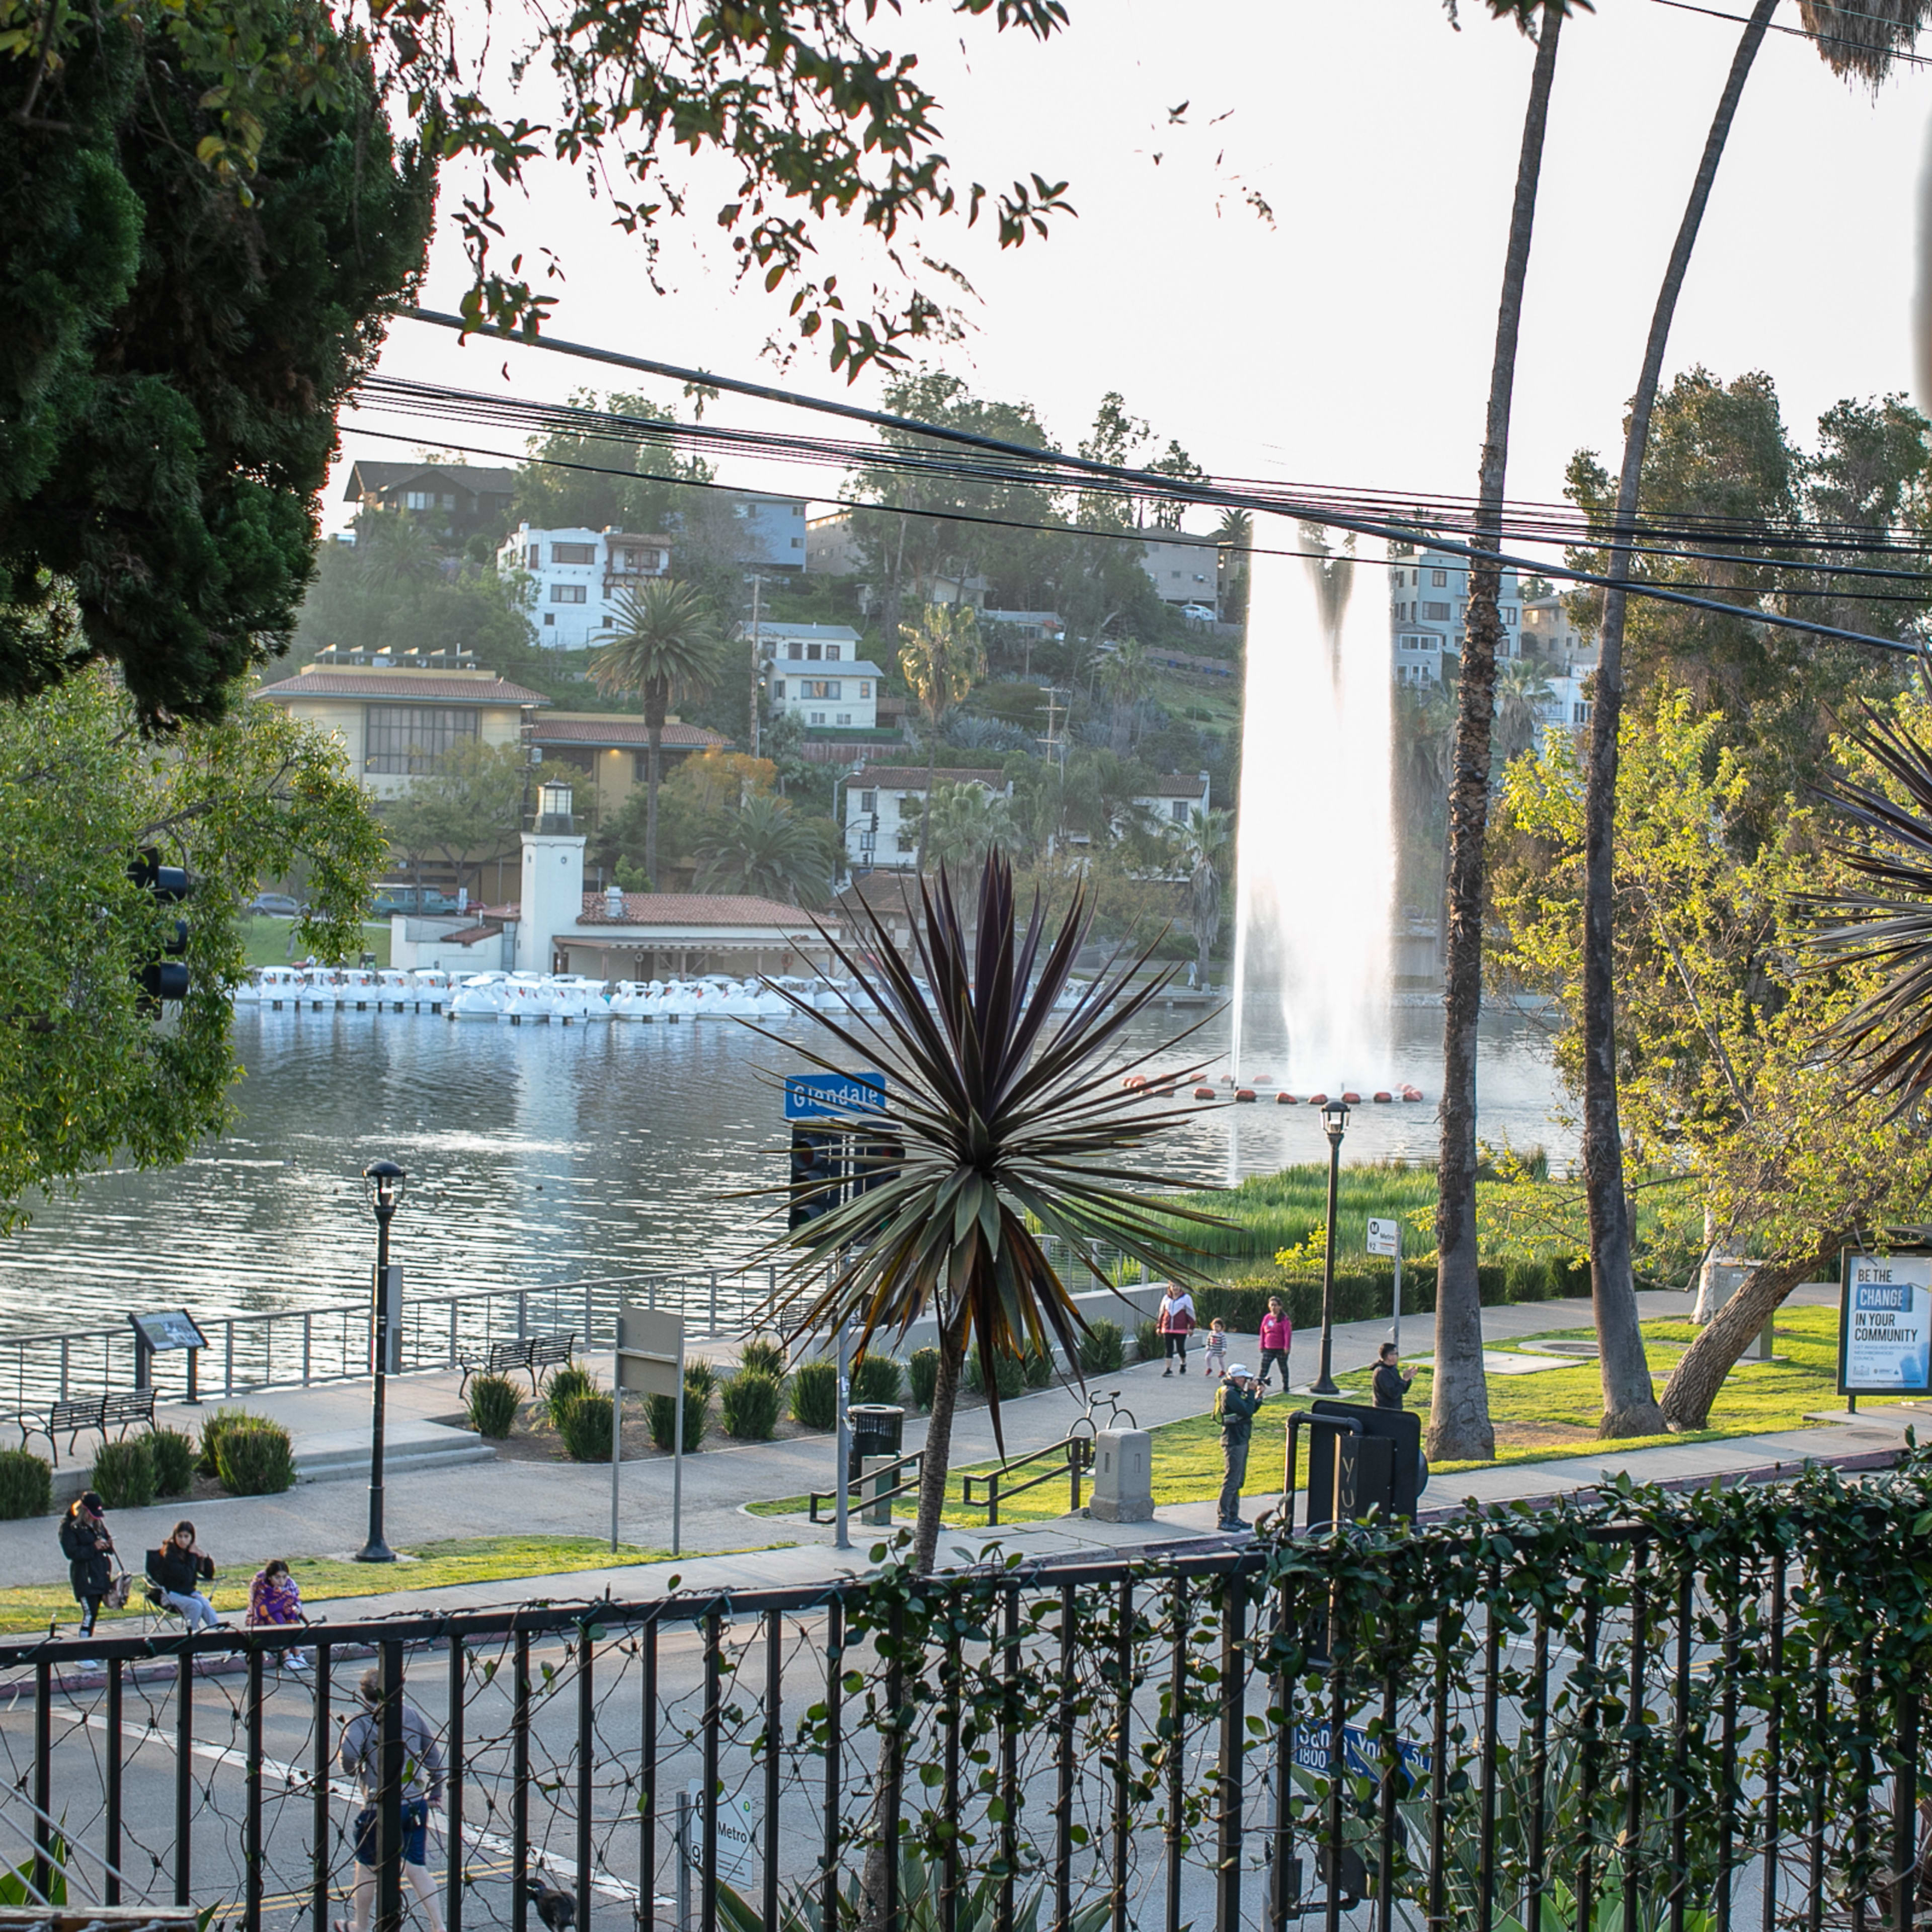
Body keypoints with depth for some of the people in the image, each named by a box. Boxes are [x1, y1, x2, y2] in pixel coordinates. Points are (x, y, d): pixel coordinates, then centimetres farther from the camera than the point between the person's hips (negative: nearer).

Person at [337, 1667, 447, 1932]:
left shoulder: (361, 1722, -8)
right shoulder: (411, 1714, 6)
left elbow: (348, 1757, -23)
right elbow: (433, 1753, 12)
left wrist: (353, 1770, 0)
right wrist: (436, 1789, 24)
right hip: (416, 1804, 4)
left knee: (366, 1868, 16)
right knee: (417, 1870, 10)